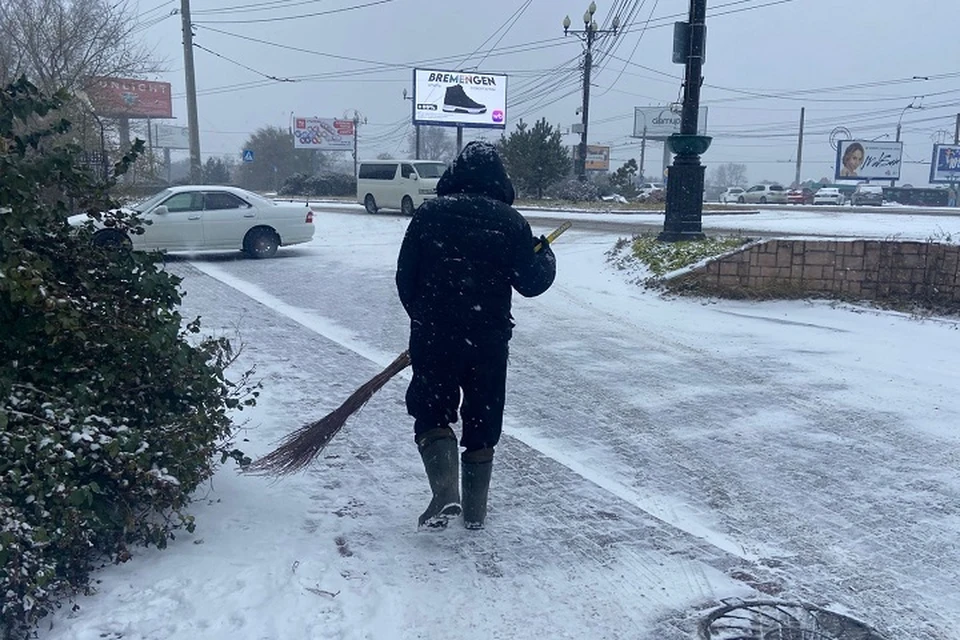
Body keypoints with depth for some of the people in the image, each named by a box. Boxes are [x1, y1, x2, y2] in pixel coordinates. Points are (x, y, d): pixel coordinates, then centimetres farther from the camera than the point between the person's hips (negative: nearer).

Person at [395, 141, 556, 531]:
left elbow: (405, 277, 1)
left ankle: (445, 491, -7)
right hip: (490, 339, 1)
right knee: (482, 419, 14)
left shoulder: (430, 213, -2)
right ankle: (475, 510, 23)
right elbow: (530, 283, 0)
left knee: (432, 411, 13)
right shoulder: (511, 221, -3)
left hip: (434, 337, -1)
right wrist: (547, 257, 22)